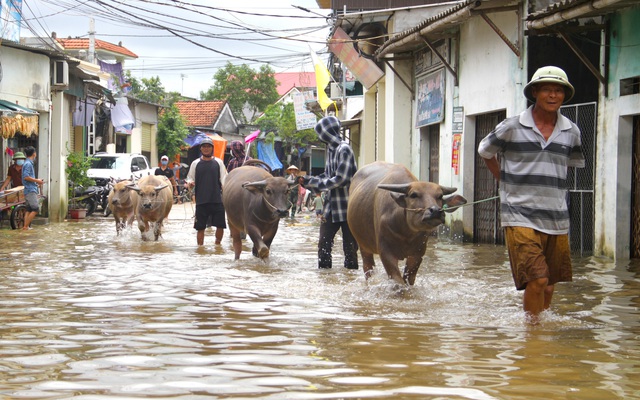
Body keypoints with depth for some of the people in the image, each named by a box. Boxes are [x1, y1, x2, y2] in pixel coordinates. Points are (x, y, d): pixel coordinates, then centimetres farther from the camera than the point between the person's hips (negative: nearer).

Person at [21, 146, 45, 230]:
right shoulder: (28, 164, -12)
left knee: (29, 210, 9)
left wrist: (37, 183, 20)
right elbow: (26, 177, -21)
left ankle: (26, 226, 7)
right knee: (35, 209, -12)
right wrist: (37, 180, -13)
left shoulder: (29, 163, 18)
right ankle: (26, 226, -12)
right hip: (30, 190, -10)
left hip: (30, 190, 10)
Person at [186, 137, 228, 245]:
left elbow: (224, 178, 8)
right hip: (201, 201, 0)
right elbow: (190, 177, 14)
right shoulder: (196, 163, 9)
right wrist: (190, 182, -9)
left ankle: (217, 245, 21)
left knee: (220, 225, 0)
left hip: (217, 200, 0)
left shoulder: (218, 162, 8)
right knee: (200, 227, 2)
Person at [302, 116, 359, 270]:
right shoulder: (331, 148, 12)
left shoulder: (344, 149, -14)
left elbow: (341, 179, -19)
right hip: (331, 206, 8)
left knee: (350, 245, 1)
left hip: (347, 206, -8)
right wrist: (307, 179, 6)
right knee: (324, 243, 8)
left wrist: (315, 183, -13)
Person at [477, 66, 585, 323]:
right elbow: (485, 152, 13)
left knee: (549, 285, 11)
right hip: (520, 217, -4)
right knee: (537, 280, -16)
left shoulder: (571, 132, 7)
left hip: (557, 220, 4)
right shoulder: (511, 128, -3)